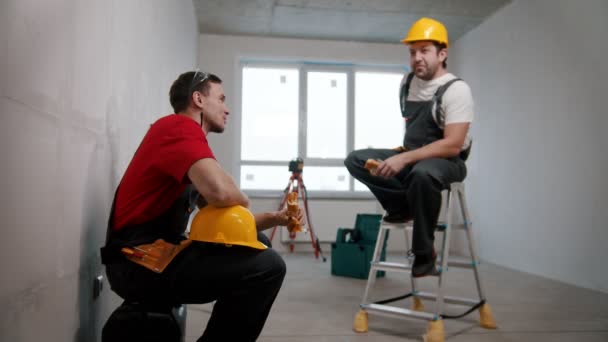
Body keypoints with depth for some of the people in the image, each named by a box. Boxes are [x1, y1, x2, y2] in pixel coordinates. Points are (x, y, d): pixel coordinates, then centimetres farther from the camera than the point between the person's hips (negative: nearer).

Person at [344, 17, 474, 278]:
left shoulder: (456, 89, -16)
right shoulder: (407, 82, 6)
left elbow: (452, 145, -25)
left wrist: (404, 159, -31)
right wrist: (399, 155, 12)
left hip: (447, 162, -7)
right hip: (410, 157, 7)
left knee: (423, 173, -42)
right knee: (355, 160, -9)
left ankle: (424, 253, -23)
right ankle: (404, 206, -7)